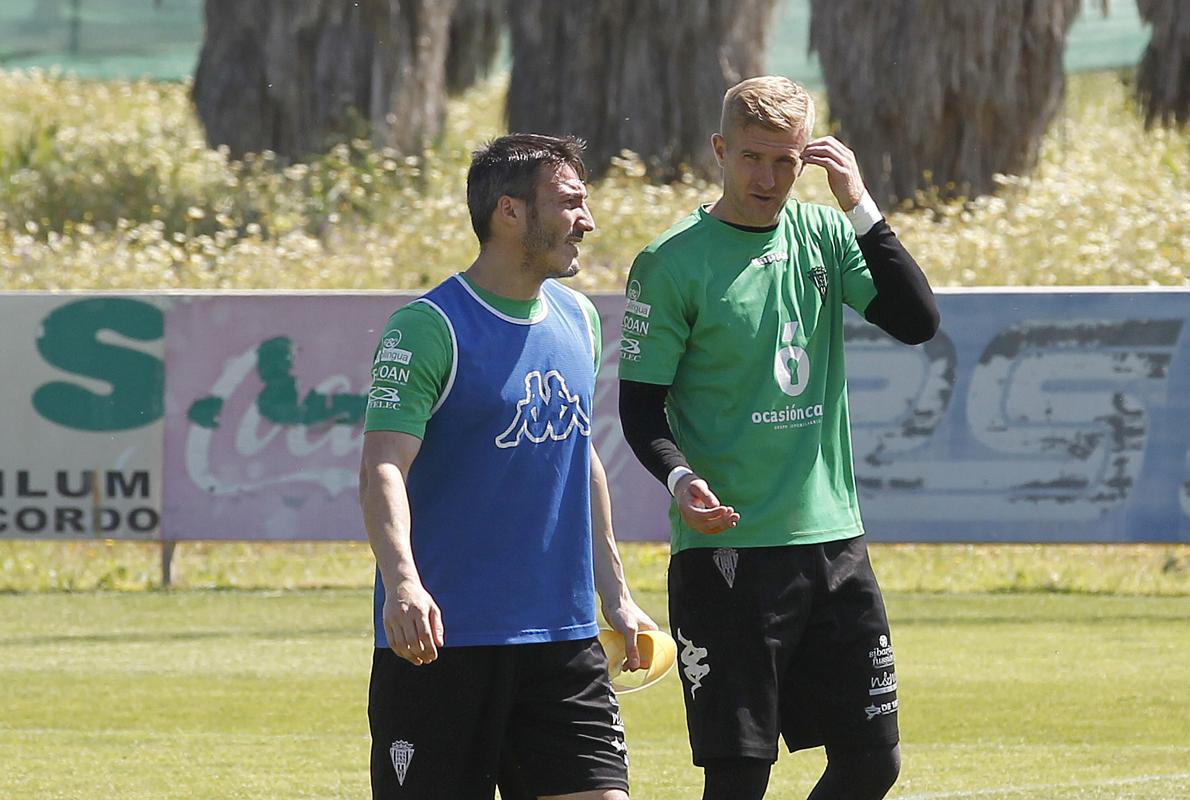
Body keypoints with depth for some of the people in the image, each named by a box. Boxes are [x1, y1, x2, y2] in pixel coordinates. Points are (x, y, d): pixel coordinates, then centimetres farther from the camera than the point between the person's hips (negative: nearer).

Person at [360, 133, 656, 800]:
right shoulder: (430, 327, -11)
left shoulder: (578, 319, 12)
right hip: (441, 643, -6)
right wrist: (403, 584, -35)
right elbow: (382, 467, -20)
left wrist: (615, 594, 25)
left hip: (562, 638, 6)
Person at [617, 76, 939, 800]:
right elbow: (640, 402, -4)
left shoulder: (824, 233, 8)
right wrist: (680, 477, -23)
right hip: (726, 552, -5)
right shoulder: (673, 263, -5)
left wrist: (860, 207, -10)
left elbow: (918, 320, -2)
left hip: (833, 537, 5)